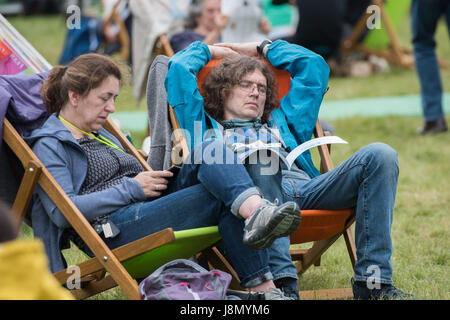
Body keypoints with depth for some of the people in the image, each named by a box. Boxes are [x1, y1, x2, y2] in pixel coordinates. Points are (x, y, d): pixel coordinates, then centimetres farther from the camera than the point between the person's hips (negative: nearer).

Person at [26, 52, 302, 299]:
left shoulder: (100, 135, 31)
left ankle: (257, 213, -45)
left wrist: (160, 173, 11)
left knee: (212, 150, -20)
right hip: (113, 231, -8)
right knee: (224, 196, -26)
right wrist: (131, 188, -11)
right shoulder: (49, 145, 3)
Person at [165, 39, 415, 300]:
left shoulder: (281, 122, 45)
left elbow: (314, 66, 49)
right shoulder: (206, 127, 34)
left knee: (380, 155, -19)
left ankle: (372, 281, -29)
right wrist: (209, 51, 46)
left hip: (306, 188, 4)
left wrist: (262, 48, 53)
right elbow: (178, 69, 28)